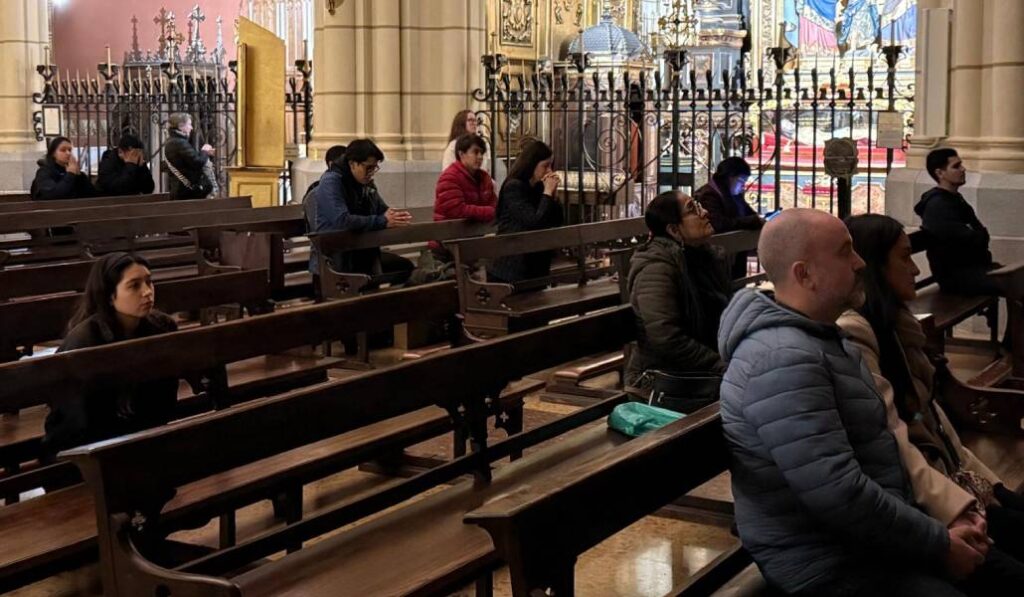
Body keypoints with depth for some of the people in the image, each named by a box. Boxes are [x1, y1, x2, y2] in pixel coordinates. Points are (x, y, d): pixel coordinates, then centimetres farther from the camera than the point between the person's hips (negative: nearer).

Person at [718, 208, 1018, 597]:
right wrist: (939, 544, -16)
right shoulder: (784, 360, -25)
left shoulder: (823, 338, 10)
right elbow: (840, 495, -29)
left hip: (872, 538, 10)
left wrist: (945, 525, 5)